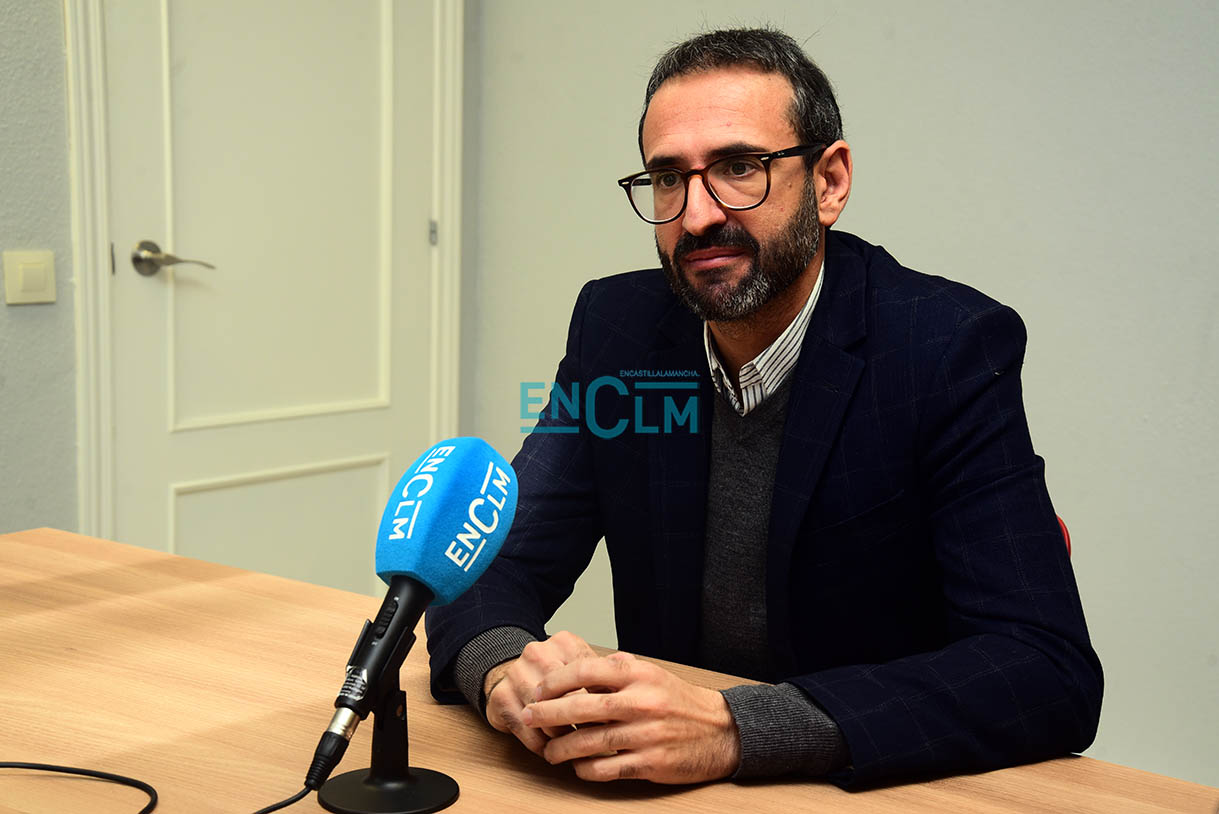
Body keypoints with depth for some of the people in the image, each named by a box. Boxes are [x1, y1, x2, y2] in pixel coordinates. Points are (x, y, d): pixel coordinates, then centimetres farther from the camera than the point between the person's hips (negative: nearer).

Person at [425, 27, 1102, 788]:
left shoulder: (952, 347, -14)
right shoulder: (618, 326, -1)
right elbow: (503, 562, 0)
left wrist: (733, 727, -31)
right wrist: (503, 665, -24)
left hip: (883, 788, -3)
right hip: (660, 784, 4)